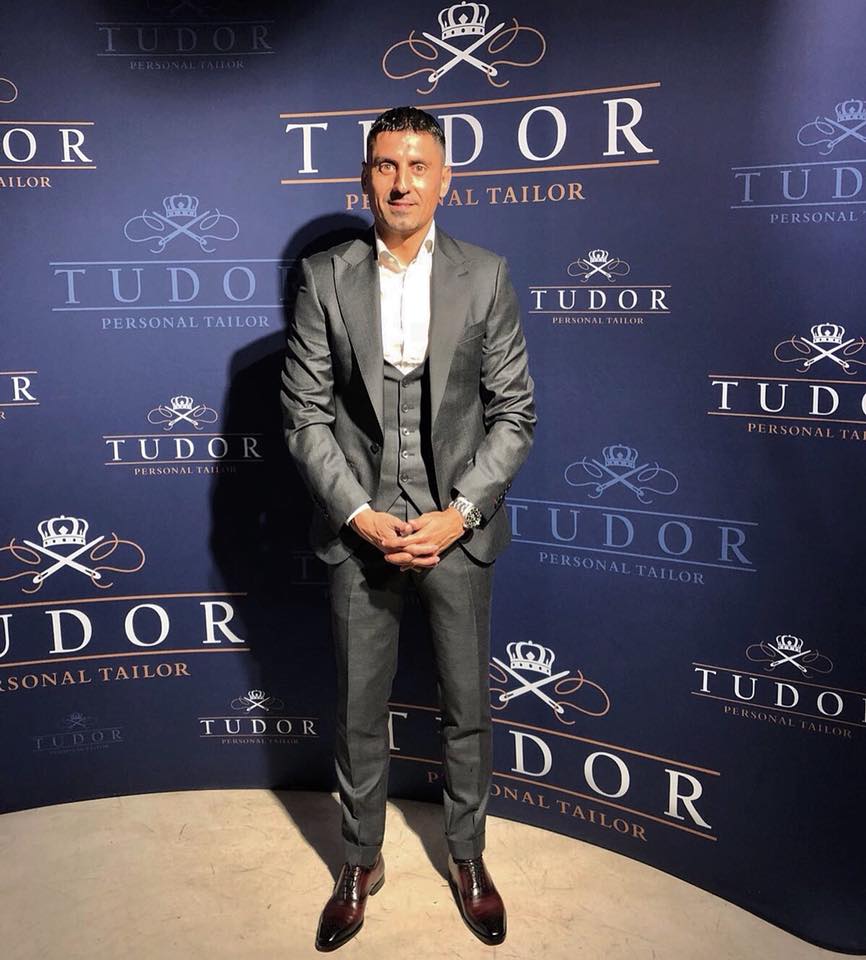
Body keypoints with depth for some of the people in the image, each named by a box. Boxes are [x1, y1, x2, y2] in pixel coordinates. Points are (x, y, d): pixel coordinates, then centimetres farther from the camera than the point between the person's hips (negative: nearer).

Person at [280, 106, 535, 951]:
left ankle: (467, 856, 37)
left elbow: (514, 412, -2)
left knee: (467, 707, 13)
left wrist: (458, 514, -12)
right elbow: (306, 415, -3)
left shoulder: (485, 277, -2)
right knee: (359, 710, 13)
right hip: (358, 525, 0)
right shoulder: (325, 279, -2)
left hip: (457, 524, 0)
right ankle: (362, 861, 36)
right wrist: (361, 516, -13)